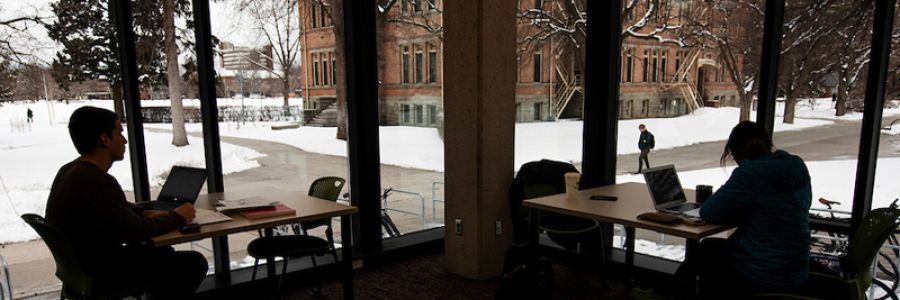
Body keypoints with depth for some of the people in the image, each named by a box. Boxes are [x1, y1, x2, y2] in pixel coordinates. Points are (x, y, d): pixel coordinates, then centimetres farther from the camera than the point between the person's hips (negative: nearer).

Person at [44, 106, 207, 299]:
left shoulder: (69, 170, 4)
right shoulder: (98, 182, -28)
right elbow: (136, 231, -25)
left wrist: (145, 213, 4)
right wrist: (177, 217, -10)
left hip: (79, 262, 10)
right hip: (100, 272, -10)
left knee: (163, 251, 25)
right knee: (194, 263, -10)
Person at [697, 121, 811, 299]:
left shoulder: (750, 172, -19)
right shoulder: (798, 168, 3)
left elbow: (709, 213, -14)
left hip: (760, 277, -7)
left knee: (707, 248, 21)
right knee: (712, 246, 28)